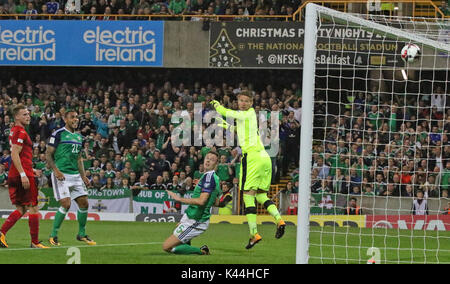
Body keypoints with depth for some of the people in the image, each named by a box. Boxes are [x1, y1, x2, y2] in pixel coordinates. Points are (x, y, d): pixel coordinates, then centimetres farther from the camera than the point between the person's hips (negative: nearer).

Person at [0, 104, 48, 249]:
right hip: (22, 175, -10)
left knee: (21, 209, 12)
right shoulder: (21, 132, -12)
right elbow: (14, 155, -20)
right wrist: (23, 174, -24)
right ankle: (35, 242, -1)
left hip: (14, 176, 10)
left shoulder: (15, 131, 19)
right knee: (33, 209, -3)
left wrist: (30, 170, 30)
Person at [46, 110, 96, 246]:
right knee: (66, 204, -15)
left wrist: (83, 175, 15)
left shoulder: (79, 137, 16)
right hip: (62, 175, -7)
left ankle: (82, 234, 19)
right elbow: (48, 155, -7)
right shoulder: (58, 134, -6)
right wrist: (56, 170, -19)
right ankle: (53, 235, -4)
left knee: (84, 203, 4)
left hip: (75, 175, 7)